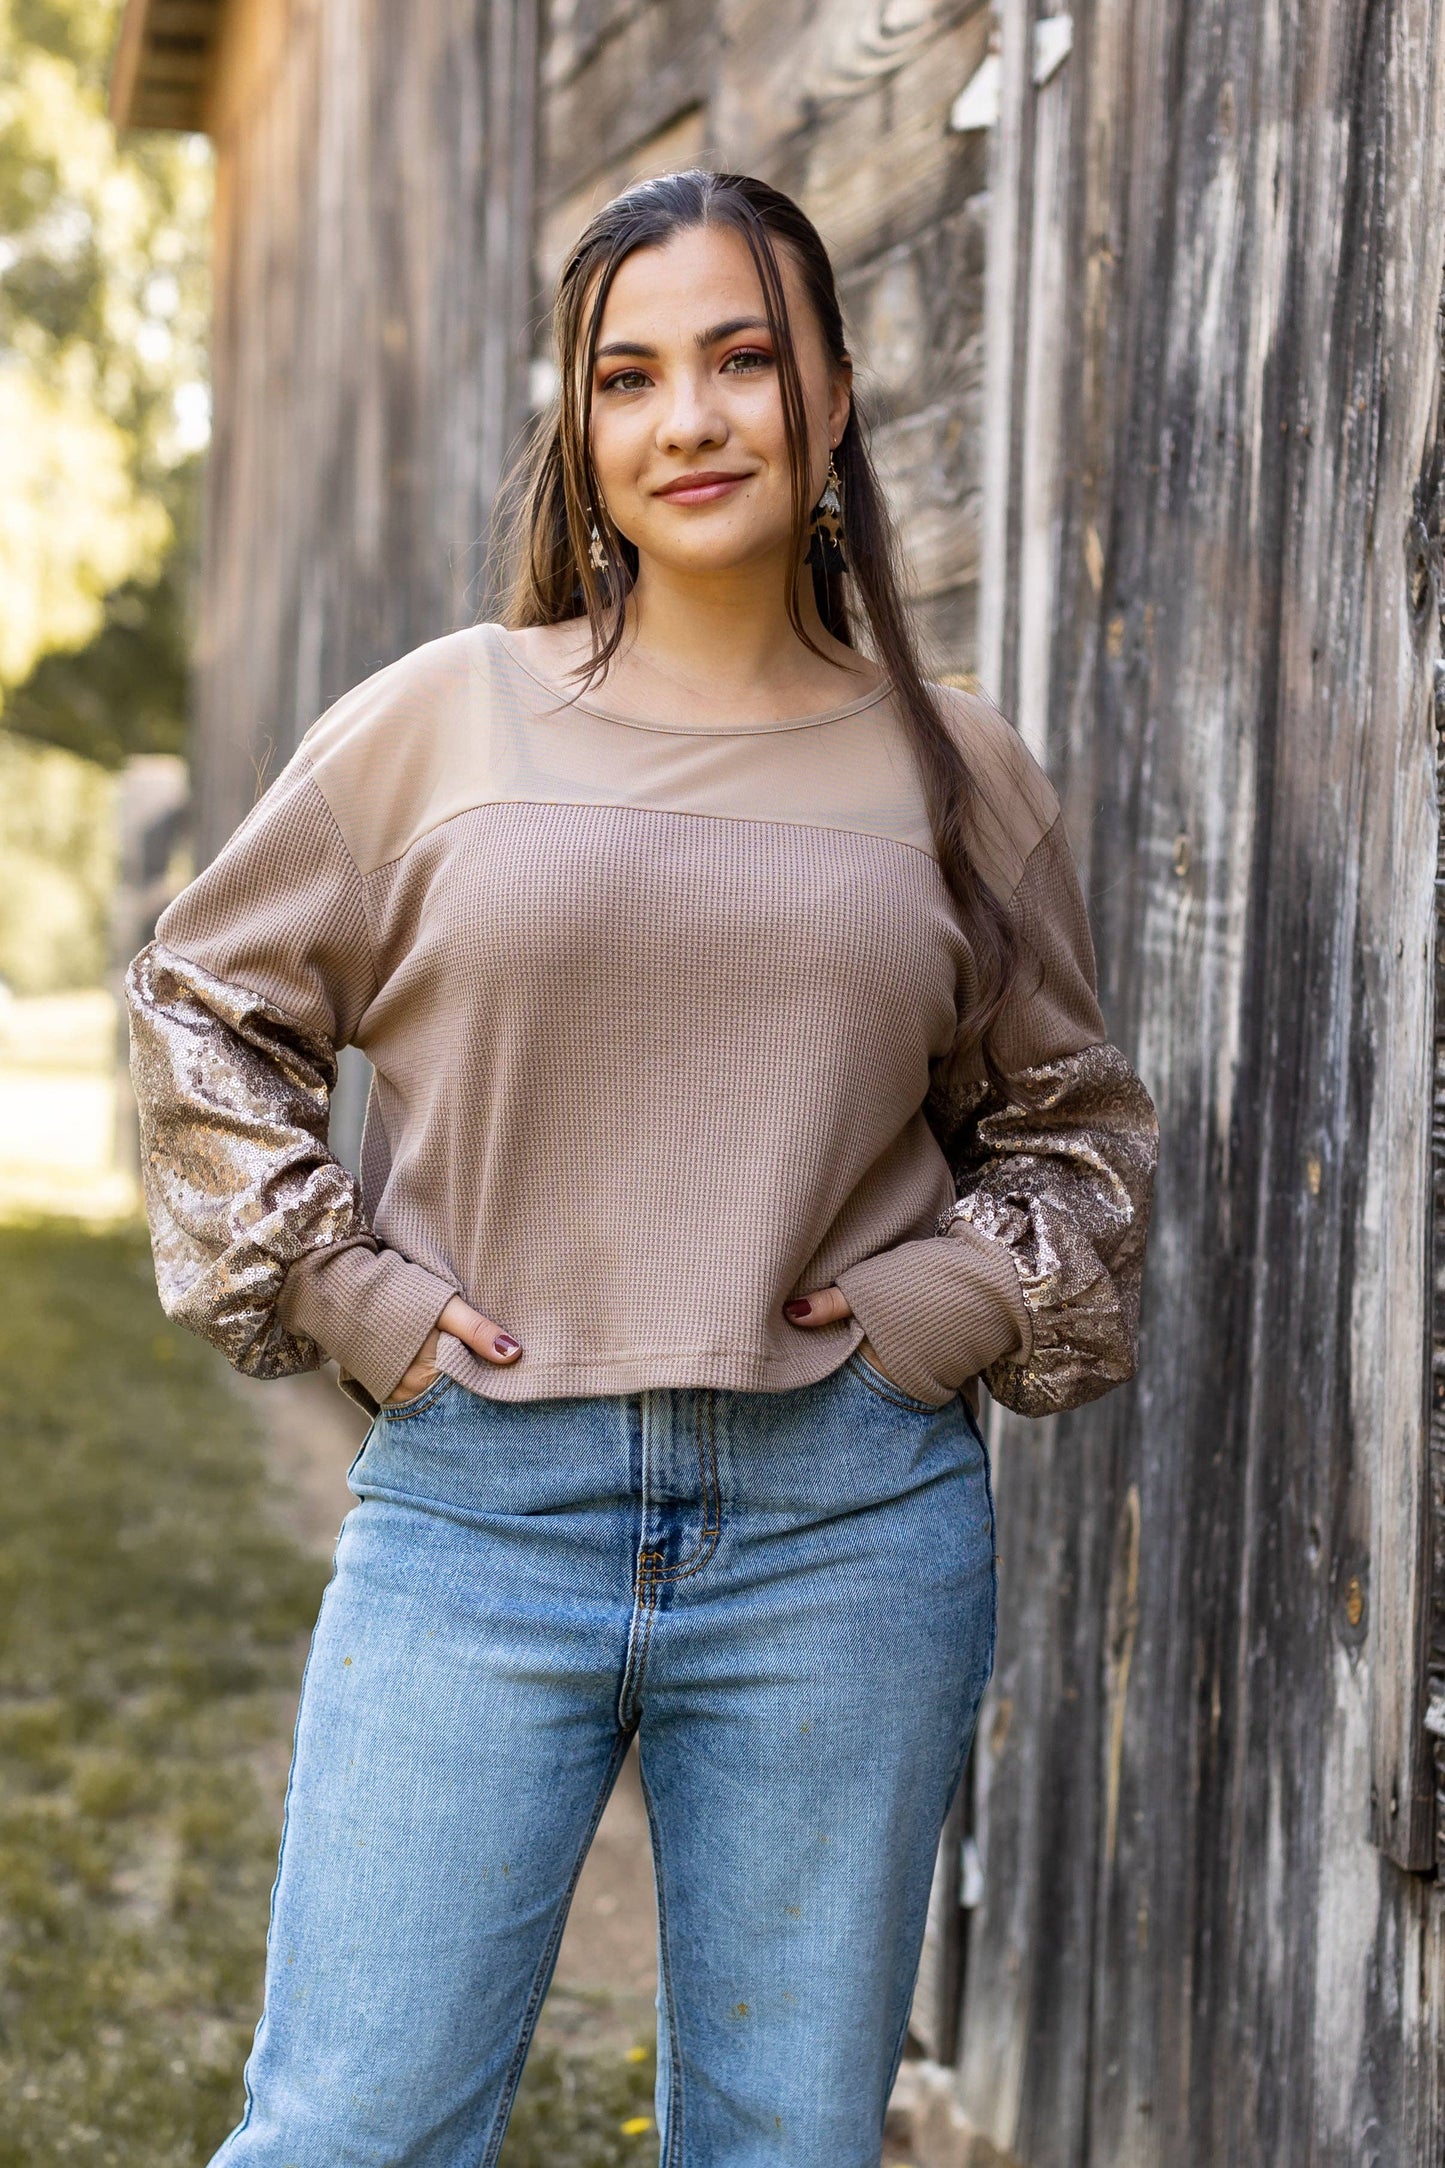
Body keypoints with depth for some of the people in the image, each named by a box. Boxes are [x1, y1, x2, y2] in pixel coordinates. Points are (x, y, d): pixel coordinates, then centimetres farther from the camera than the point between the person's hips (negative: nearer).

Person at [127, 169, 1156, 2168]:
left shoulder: (955, 771, 7)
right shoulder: (444, 718, 3)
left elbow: (1076, 1115, 19)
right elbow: (204, 999, 12)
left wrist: (950, 1303, 1)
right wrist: (344, 1292, 2)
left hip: (848, 1524, 1)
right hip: (480, 1499, -1)